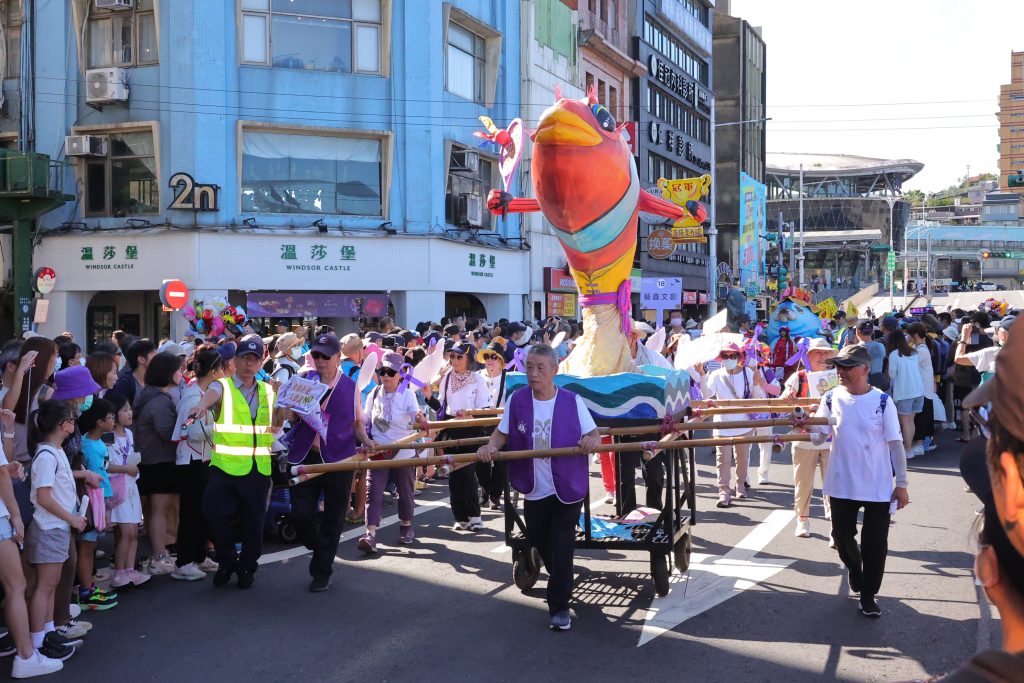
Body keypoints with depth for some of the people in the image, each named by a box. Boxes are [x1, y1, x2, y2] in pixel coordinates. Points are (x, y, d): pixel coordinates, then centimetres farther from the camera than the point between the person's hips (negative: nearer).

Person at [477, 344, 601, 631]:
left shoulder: (571, 401, -9)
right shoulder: (517, 400, -4)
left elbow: (594, 436, -3)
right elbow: (502, 434, 2)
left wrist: (591, 442, -25)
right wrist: (490, 446, -19)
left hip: (567, 490, -3)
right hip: (535, 490, 3)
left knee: (562, 550, -2)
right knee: (541, 545, 19)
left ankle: (559, 607, 12)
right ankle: (561, 586, 48)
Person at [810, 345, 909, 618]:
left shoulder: (882, 401, -9)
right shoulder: (832, 399, -3)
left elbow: (895, 444, -5)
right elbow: (818, 437, -3)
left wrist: (902, 483, -5)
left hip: (879, 486, -2)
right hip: (842, 484, 2)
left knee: (875, 542, 4)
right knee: (842, 536, 13)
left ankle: (868, 595, 20)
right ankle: (854, 568, 44)